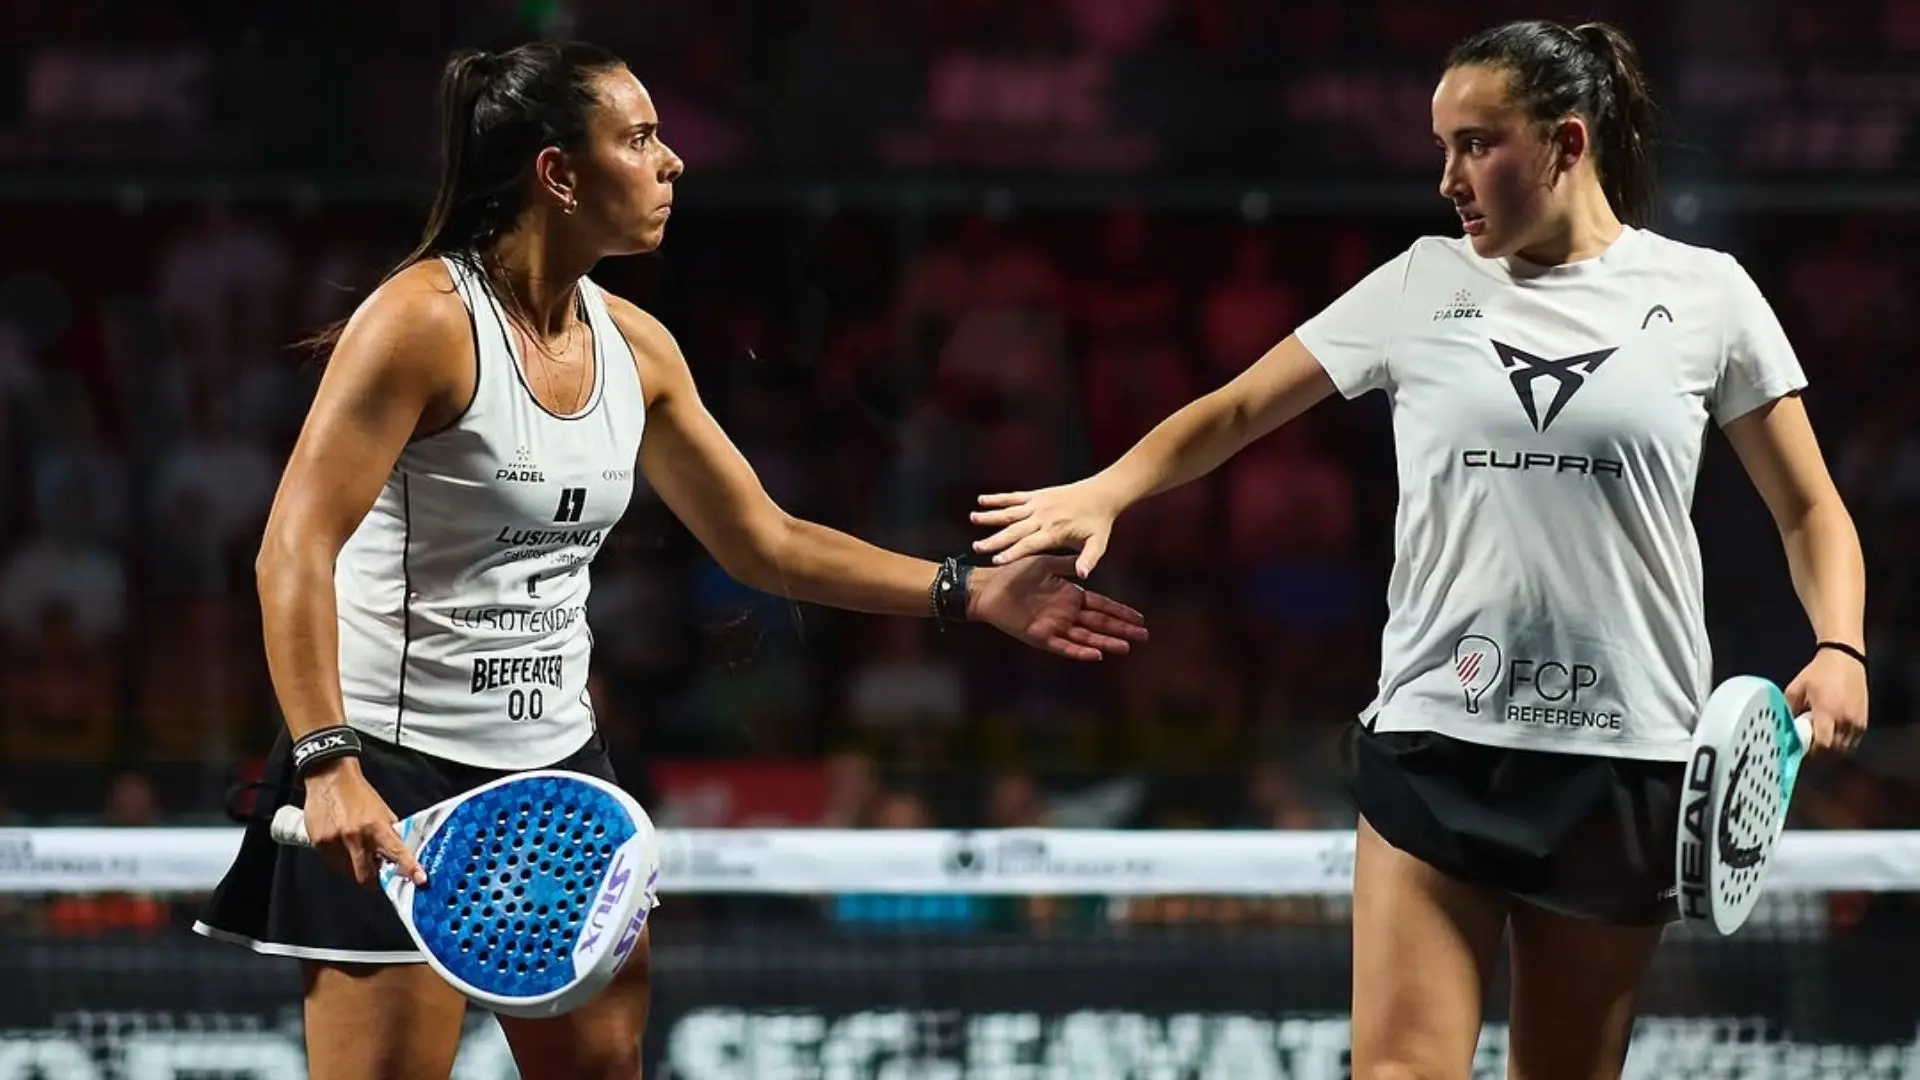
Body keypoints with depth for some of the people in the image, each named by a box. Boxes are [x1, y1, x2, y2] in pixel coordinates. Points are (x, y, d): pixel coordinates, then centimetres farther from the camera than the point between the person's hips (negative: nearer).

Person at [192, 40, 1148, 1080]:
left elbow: (763, 542, 16)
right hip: (393, 771, -8)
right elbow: (295, 550, -22)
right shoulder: (426, 320, -17)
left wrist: (972, 592, 8)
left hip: (554, 759, 8)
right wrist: (329, 766, -32)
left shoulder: (634, 347, 5)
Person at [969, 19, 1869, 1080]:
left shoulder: (1703, 295, 4)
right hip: (1433, 741, 1)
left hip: (1621, 758, -1)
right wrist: (1106, 490, -5)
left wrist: (1838, 648, -8)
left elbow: (1809, 511, 10)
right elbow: (1236, 411, 12)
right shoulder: (1422, 285, 8)